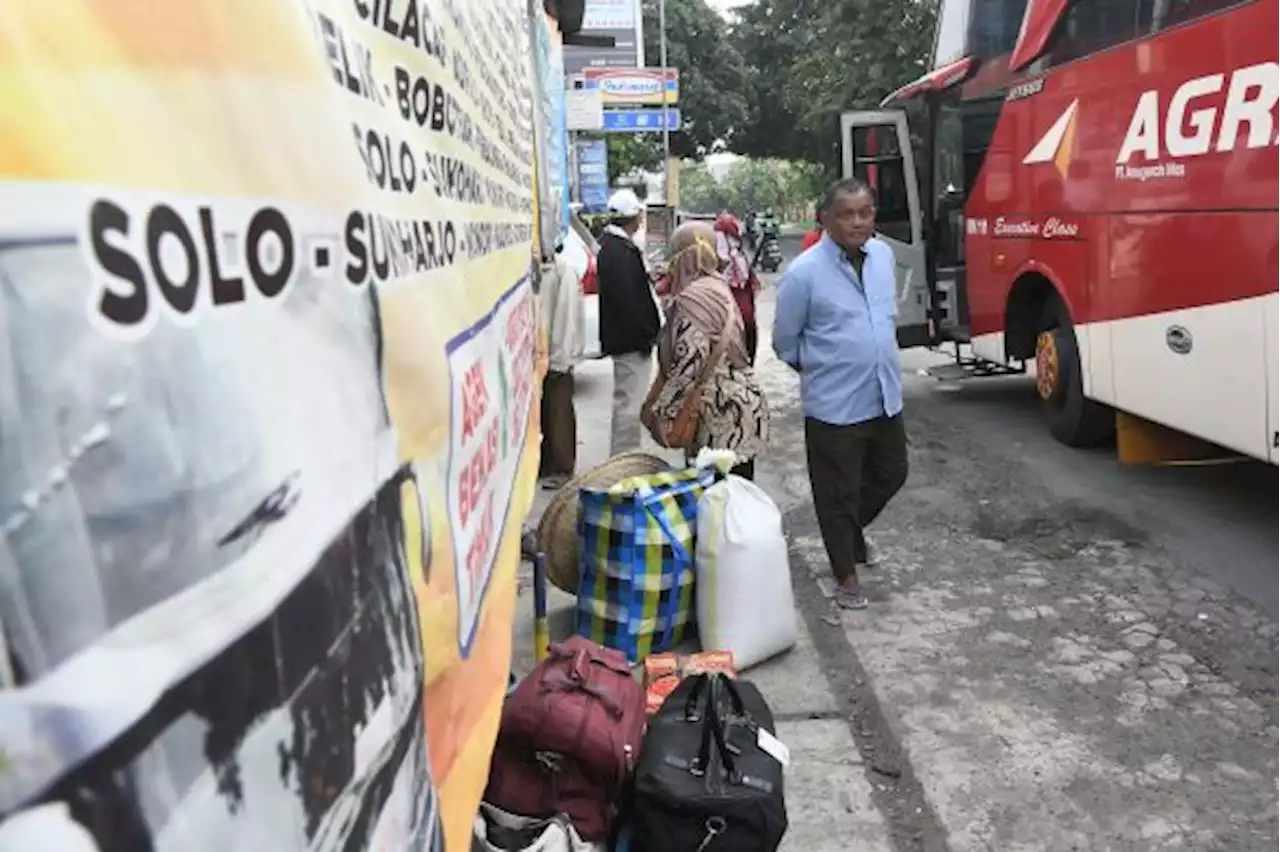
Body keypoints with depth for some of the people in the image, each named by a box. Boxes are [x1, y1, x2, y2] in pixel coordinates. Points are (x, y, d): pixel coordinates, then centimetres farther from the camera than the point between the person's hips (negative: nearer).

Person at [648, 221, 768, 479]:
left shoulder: (692, 298, -15)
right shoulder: (718, 286, 13)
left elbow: (690, 363, -22)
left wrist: (661, 411, -14)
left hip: (720, 415, -9)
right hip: (741, 405, 9)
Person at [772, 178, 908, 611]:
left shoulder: (883, 255, 2)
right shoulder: (805, 272, -17)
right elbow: (785, 341, -4)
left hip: (886, 398, 6)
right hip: (834, 406, -6)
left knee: (891, 476, 21)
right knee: (838, 494, 6)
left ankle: (853, 530, 47)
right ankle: (846, 574, 26)